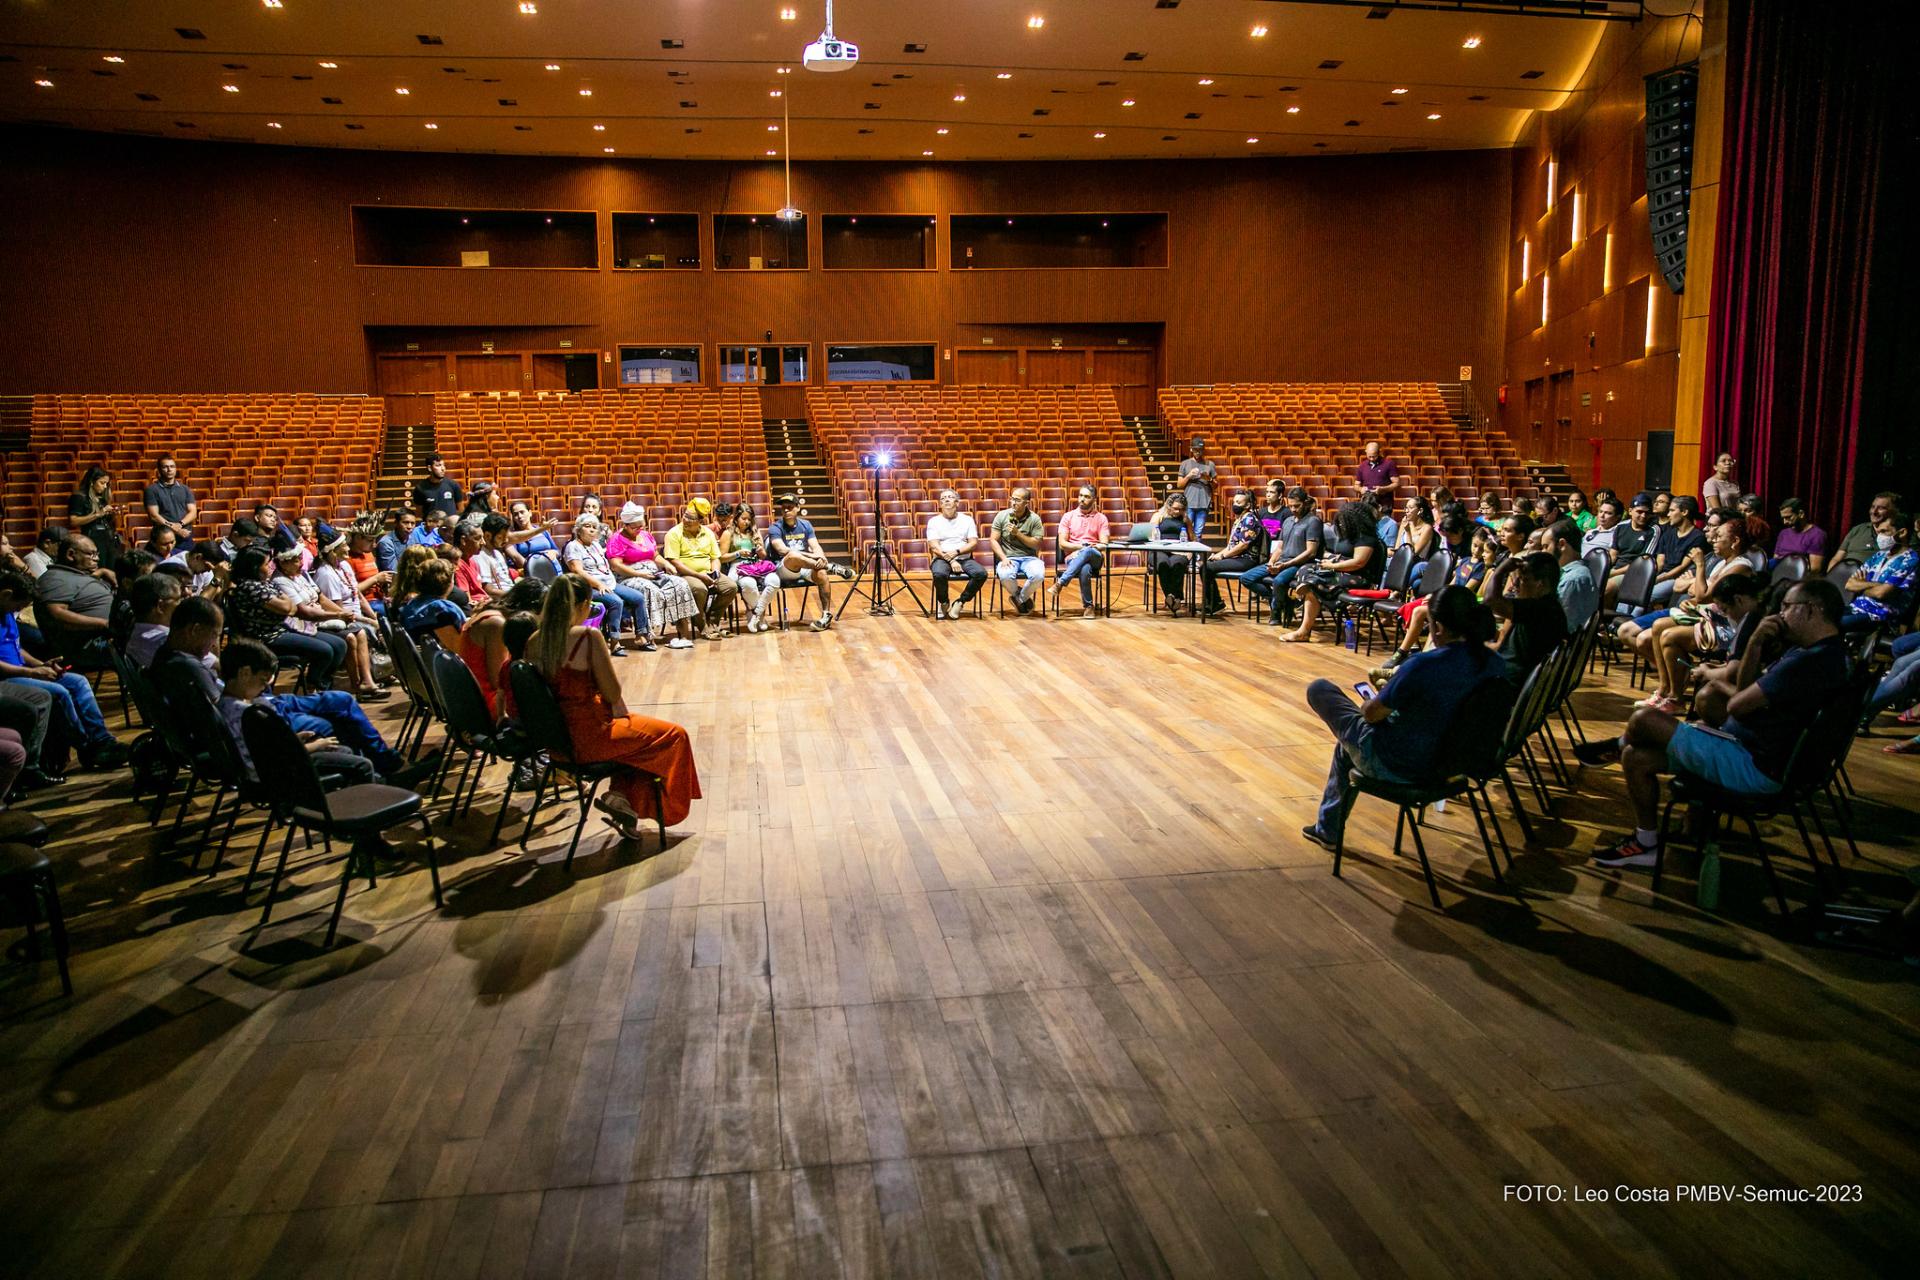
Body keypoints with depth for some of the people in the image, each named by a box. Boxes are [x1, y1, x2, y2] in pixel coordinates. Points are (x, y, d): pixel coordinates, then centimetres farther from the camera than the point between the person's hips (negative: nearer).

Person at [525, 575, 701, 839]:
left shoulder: (534, 641, 1)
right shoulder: (589, 637, -19)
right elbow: (613, 694, -17)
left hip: (555, 738, 8)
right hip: (588, 738, -8)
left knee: (633, 725, 30)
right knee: (674, 735, 8)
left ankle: (619, 795, 20)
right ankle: (622, 797, 12)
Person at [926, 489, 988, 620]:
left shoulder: (967, 519, 13)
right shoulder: (934, 521, 7)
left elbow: (974, 543, 2)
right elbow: (934, 547, -4)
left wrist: (956, 552, -14)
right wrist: (950, 560, -18)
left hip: (964, 558, 2)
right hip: (941, 559, -2)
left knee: (981, 573, -29)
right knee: (939, 574, -37)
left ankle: (960, 602, -11)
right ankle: (943, 603, -8)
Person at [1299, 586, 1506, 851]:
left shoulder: (1423, 665, -31)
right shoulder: (1495, 663, -9)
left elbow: (1372, 713, -18)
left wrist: (1379, 697, 4)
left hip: (1392, 765, -8)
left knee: (1318, 689, 8)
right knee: (1345, 745, 36)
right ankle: (1327, 829, 48)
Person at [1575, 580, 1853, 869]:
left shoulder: (1814, 660, -25)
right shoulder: (1813, 650, 10)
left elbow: (1738, 705, -21)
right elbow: (1746, 691, 10)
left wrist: (1718, 681, 2)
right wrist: (1756, 643, -5)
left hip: (1754, 768, -11)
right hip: (1752, 748, 11)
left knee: (1644, 720, -11)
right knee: (1636, 757, 12)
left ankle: (1618, 746, 27)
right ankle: (1645, 843, 19)